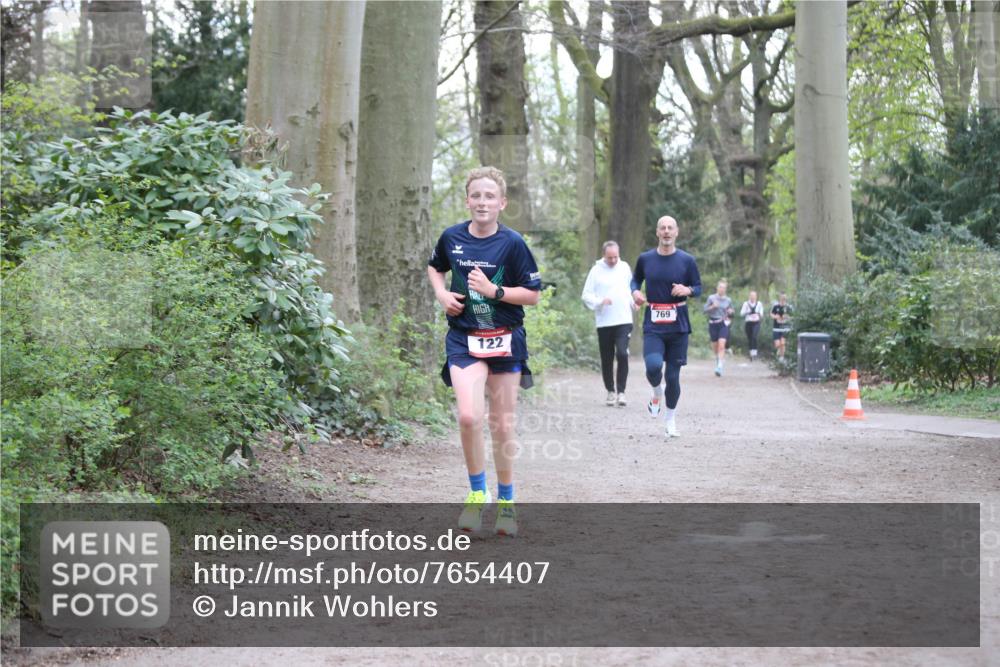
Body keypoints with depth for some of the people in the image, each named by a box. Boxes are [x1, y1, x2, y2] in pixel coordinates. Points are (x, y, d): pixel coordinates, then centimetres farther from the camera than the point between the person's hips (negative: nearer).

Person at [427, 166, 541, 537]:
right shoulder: (452, 237, 0)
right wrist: (441, 294, 2)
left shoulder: (511, 243, -7)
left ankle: (506, 501, 24)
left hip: (505, 340, -1)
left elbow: (532, 294, -5)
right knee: (469, 416, -20)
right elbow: (434, 267, 21)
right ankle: (477, 494, -1)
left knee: (502, 426, 7)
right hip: (464, 339, 1)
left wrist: (494, 290, -18)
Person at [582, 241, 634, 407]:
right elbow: (586, 295, -2)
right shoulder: (596, 270, -1)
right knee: (607, 359, 6)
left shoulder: (624, 267, 8)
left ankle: (621, 391, -11)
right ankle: (611, 391, 22)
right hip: (604, 322, -1)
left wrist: (633, 302, 9)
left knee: (622, 354, -16)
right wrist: (600, 301, -18)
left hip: (624, 320, 1)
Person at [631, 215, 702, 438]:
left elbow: (698, 287, 7)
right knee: (653, 366, -24)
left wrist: (687, 290, -15)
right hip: (653, 327, 0)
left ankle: (671, 419, 23)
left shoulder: (687, 260, 1)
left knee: (673, 376, 3)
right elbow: (636, 279, 20)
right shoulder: (645, 259, 4)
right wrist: (635, 292, -3)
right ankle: (656, 392, 10)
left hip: (678, 326, 0)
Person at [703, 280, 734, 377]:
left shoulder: (728, 300, 5)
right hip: (713, 324, 1)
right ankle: (718, 358, 42)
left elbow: (731, 310, 19)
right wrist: (712, 307, -16)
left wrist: (731, 311, -3)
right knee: (715, 346, 10)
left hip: (723, 324, -1)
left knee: (721, 345, -16)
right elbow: (705, 310, 0)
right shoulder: (711, 298, 0)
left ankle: (719, 367, -22)